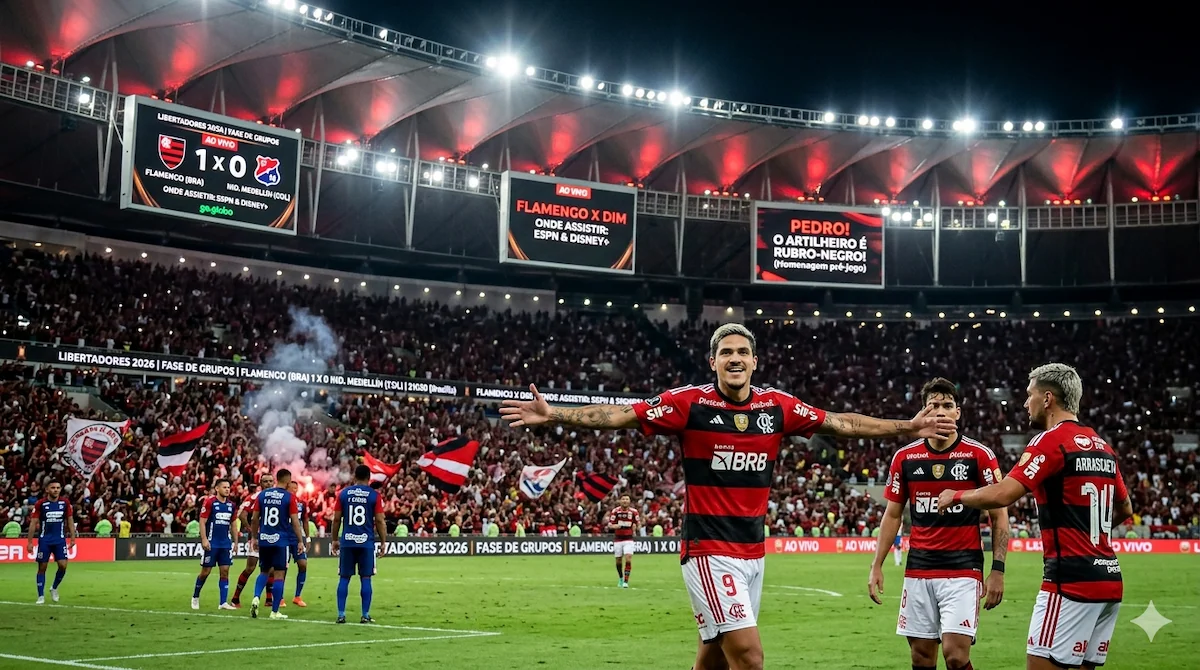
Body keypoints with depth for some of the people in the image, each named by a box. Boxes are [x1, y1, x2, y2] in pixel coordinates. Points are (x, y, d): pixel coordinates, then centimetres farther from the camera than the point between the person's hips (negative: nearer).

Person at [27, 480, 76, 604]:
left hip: (60, 539, 2)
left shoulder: (65, 503, 1)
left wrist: (72, 538, 3)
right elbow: (33, 523, -3)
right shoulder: (40, 504, -5)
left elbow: (70, 520, 9)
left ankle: (54, 588, 17)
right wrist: (30, 542, -6)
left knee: (63, 565, -8)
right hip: (44, 540, -1)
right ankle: (41, 596, 9)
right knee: (42, 567, 1)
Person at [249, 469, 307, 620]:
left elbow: (254, 519, 7)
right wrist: (300, 541, -1)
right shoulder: (289, 497, -6)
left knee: (264, 572, 19)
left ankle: (256, 598, -4)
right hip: (281, 541, -4)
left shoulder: (262, 495, 5)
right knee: (279, 575, 3)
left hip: (264, 540, 4)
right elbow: (295, 522, -8)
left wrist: (254, 537, 18)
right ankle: (274, 611, 4)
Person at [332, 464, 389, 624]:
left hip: (347, 542, 2)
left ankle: (341, 615, 5)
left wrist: (335, 540, 15)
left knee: (344, 578, 7)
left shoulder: (343, 493, 3)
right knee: (365, 579, 4)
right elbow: (380, 521, -4)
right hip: (366, 542, -2)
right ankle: (365, 615, 4)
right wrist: (383, 542, 4)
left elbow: (336, 519, 5)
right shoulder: (374, 495, -2)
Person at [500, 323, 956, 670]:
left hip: (753, 551, 5)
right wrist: (553, 414, -23)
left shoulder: (777, 406, 5)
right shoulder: (690, 402, -8)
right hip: (709, 551, -5)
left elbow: (841, 423, 14)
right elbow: (620, 414, -12)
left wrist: (908, 427, 16)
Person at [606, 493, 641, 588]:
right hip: (618, 539, 1)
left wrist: (635, 526, -13)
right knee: (618, 560, 8)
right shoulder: (615, 511, -5)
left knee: (628, 558, -15)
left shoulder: (633, 512, -3)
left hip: (628, 539, -1)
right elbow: (610, 525, -3)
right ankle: (620, 578, 31)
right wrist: (617, 526, -22)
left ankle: (626, 581, -10)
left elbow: (638, 524, 8)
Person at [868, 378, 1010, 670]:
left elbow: (999, 516, -1)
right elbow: (892, 515, 13)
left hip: (963, 569, -3)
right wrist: (876, 566, 7)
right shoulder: (905, 458, 6)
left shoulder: (980, 456, -4)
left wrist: (997, 570, -8)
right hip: (918, 570, 4)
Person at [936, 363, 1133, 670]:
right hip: (1109, 579, 8)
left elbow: (1001, 495, -19)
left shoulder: (1052, 441, -10)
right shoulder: (1103, 447, 14)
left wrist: (956, 495, -2)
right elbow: (1125, 510, 27)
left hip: (1071, 581, -8)